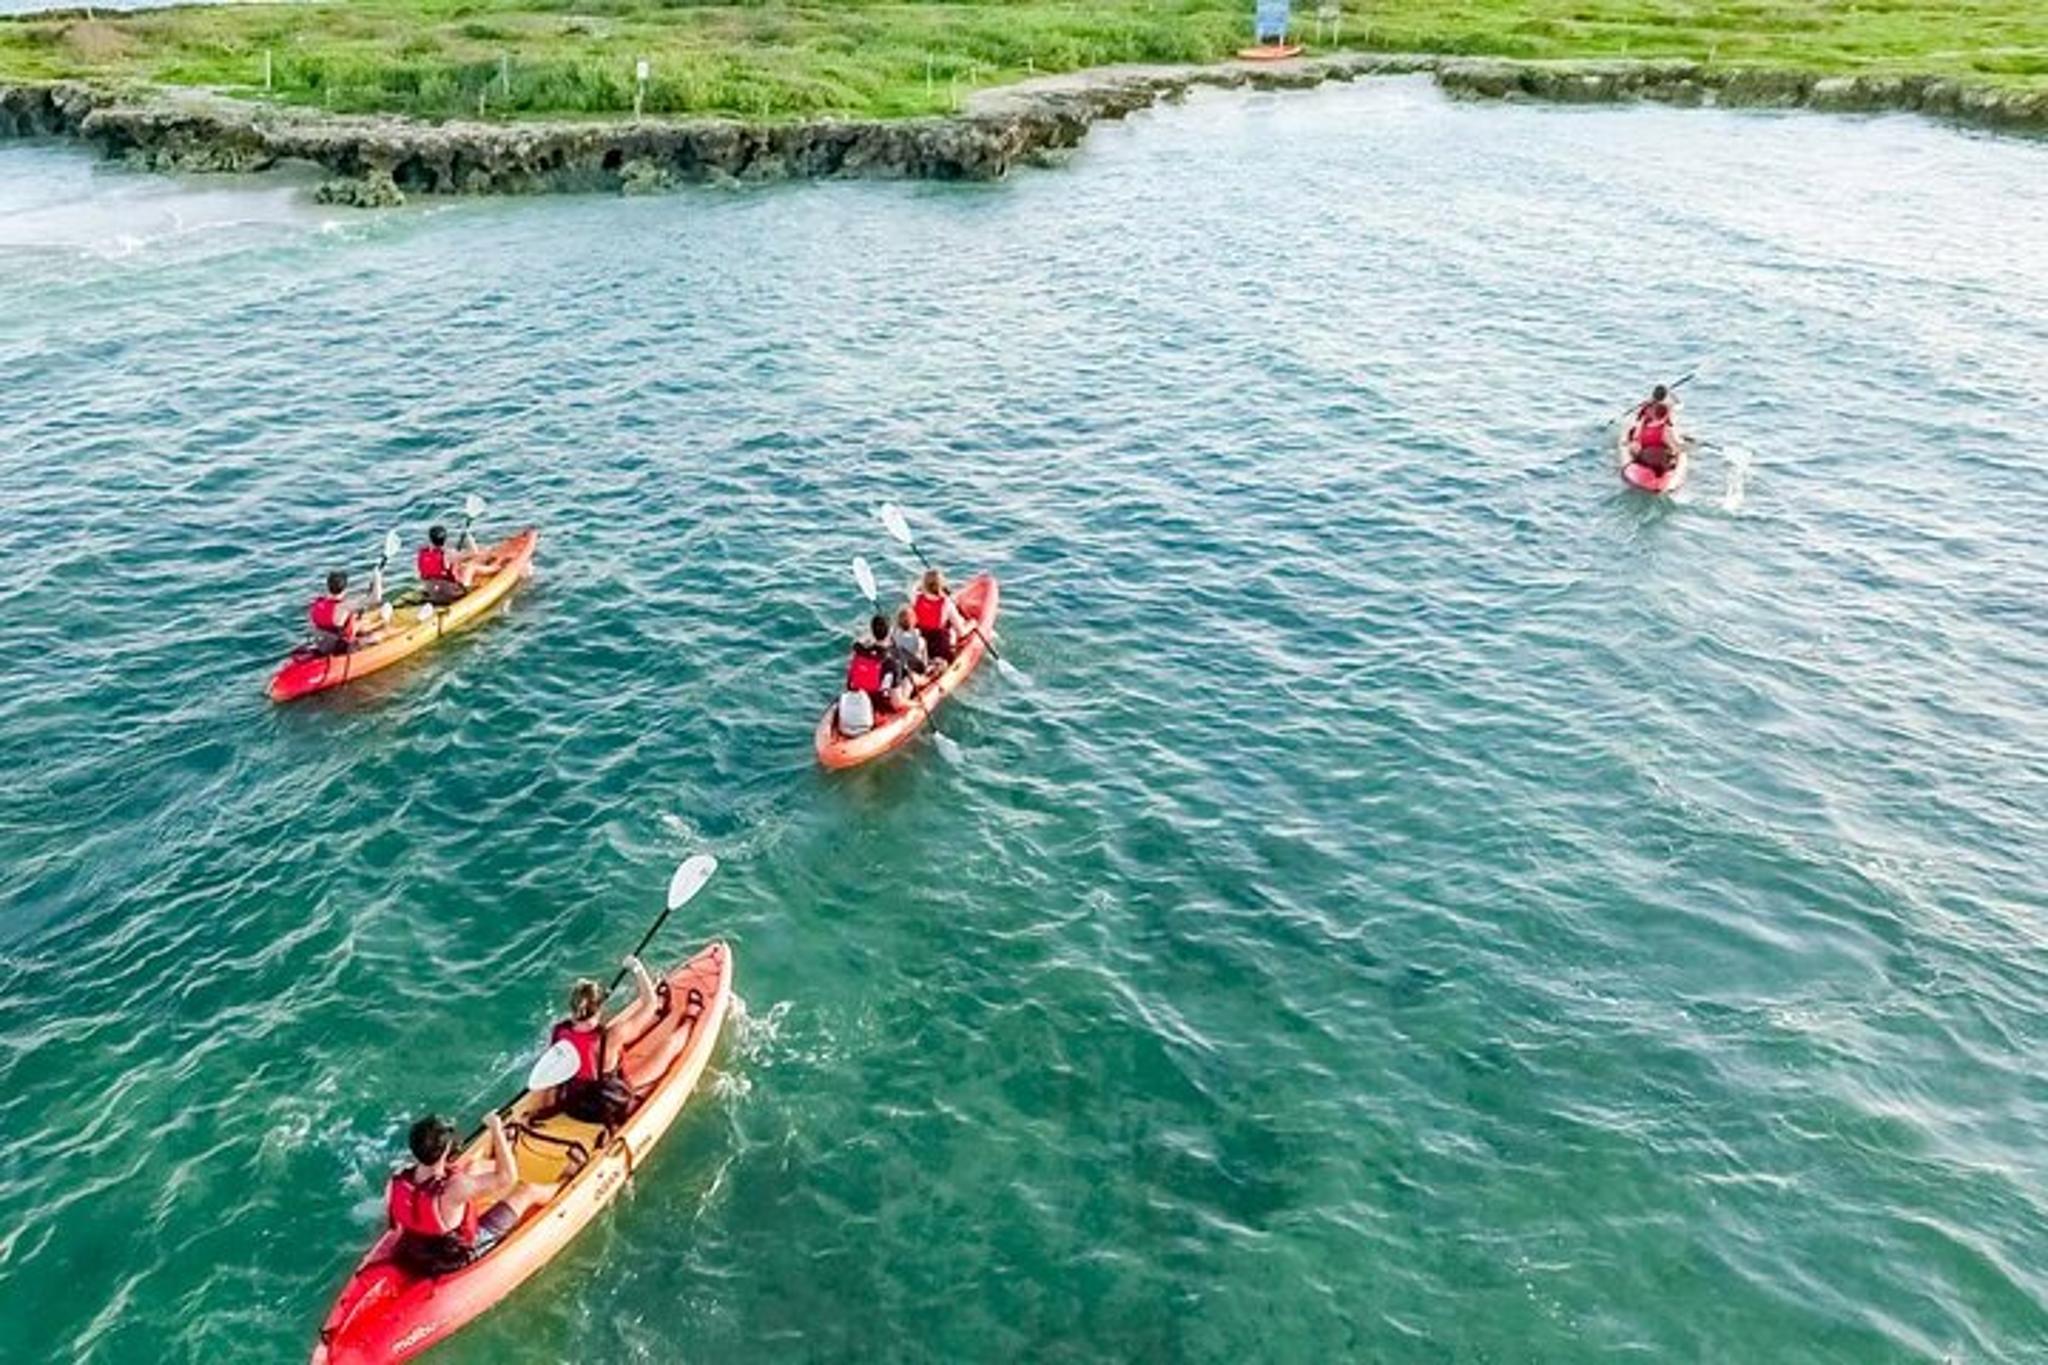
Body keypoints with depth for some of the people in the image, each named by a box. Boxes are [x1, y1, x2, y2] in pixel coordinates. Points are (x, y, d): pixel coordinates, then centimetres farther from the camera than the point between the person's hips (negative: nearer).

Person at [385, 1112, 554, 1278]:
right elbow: (507, 1178, -32)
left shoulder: (396, 1181, -24)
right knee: (527, 1192, 8)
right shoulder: (452, 1191, -43)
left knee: (472, 1168, 17)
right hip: (459, 1258, -6)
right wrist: (496, 1130, -25)